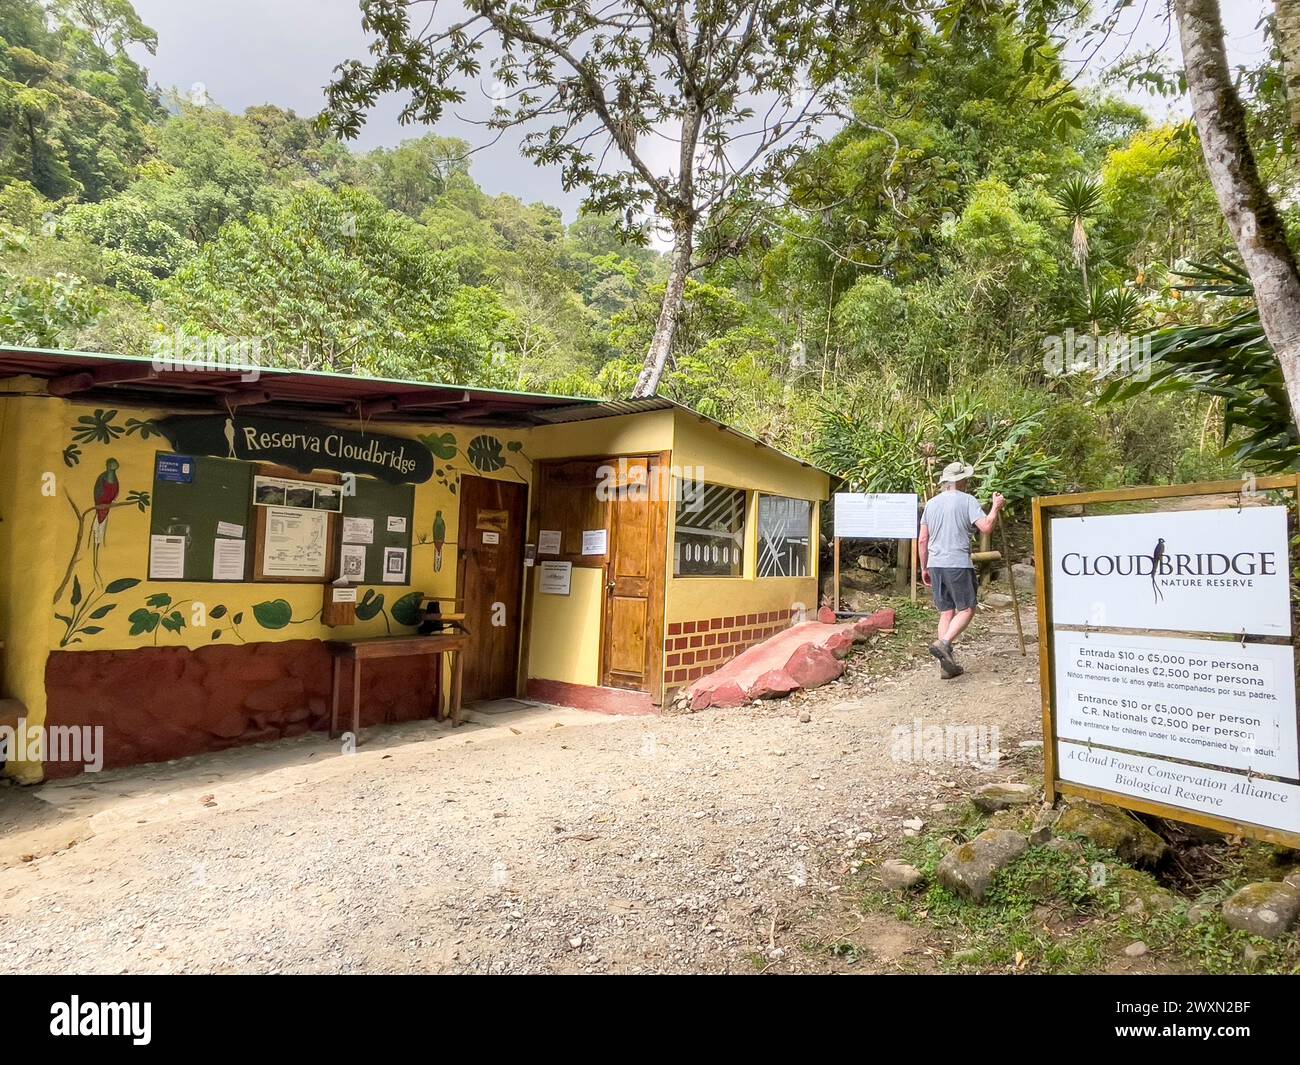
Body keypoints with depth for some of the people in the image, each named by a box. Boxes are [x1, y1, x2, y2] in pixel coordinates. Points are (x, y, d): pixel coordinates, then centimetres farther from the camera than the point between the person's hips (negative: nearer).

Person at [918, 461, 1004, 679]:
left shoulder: (931, 503, 14)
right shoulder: (967, 500, -3)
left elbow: (922, 540, 12)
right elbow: (986, 527, -13)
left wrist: (924, 568, 17)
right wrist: (996, 507, 5)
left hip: (935, 564, 6)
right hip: (958, 563, -6)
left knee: (946, 612, 10)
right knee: (966, 609, 4)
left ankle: (947, 665, 9)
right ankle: (943, 643, -16)